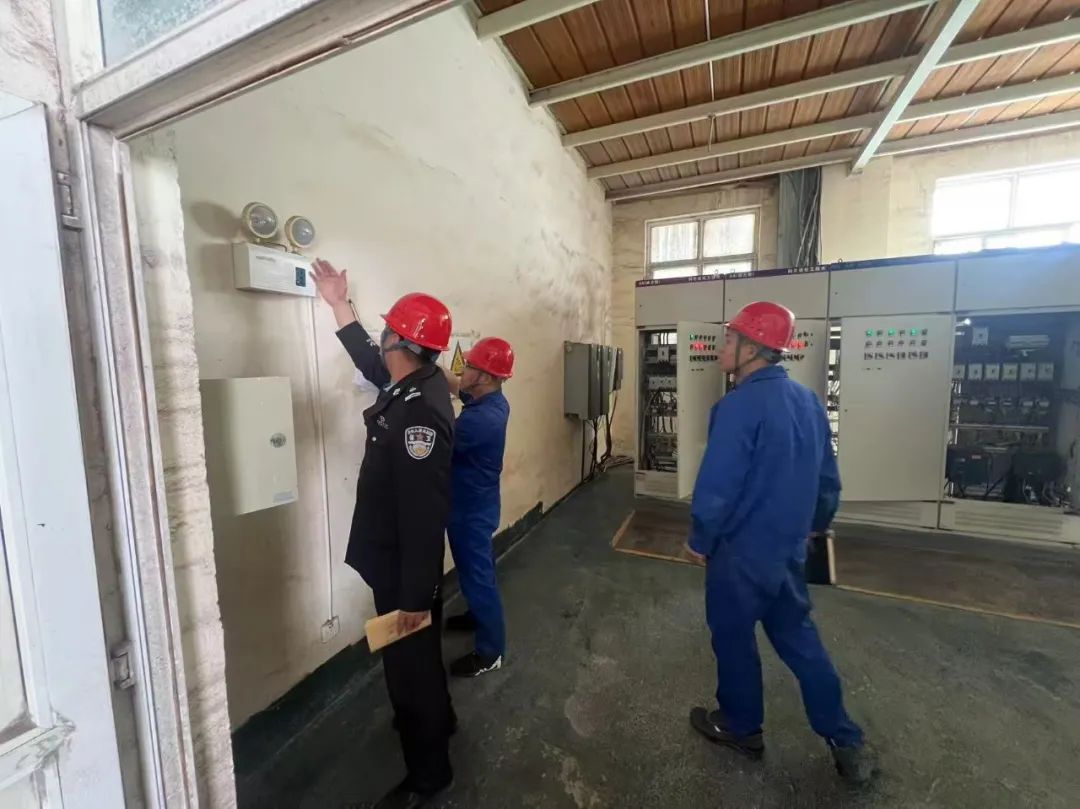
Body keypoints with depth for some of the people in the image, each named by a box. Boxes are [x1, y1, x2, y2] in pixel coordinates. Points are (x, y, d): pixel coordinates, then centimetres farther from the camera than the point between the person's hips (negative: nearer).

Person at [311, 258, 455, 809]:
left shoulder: (420, 413, -31)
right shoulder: (415, 383, -1)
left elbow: (425, 513, -31)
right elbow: (371, 362, 21)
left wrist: (417, 595, -24)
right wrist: (339, 305, 22)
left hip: (406, 566, -10)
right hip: (396, 558, 10)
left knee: (409, 661, 11)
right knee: (416, 654, 28)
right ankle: (435, 719, 53)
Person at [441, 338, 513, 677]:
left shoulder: (479, 419, -33)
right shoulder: (492, 400, -3)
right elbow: (455, 384, 11)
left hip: (471, 509, -9)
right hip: (476, 503, 9)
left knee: (477, 574, 6)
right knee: (476, 568, 27)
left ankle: (490, 650, 24)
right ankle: (479, 615, 50)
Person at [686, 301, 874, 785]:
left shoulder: (739, 406, -25)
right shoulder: (809, 401, 1)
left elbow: (715, 486, -24)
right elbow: (827, 477, 11)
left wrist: (700, 540, -8)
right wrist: (816, 525, 26)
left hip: (741, 551, -7)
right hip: (788, 549, 7)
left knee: (733, 637, 16)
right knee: (798, 637, 24)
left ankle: (741, 728, 37)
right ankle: (846, 742, 37)